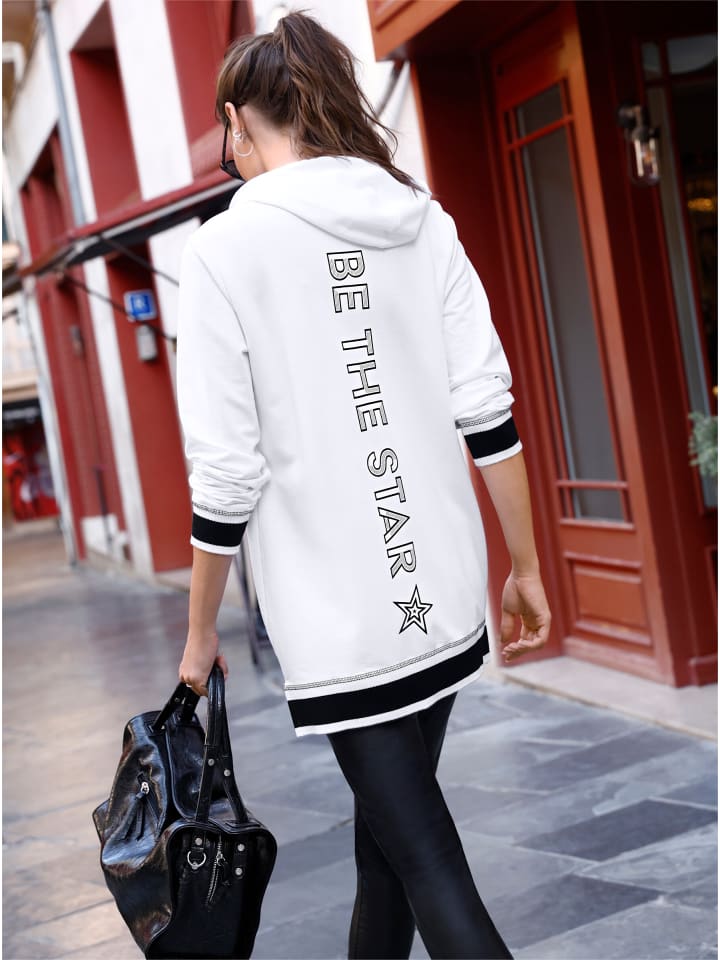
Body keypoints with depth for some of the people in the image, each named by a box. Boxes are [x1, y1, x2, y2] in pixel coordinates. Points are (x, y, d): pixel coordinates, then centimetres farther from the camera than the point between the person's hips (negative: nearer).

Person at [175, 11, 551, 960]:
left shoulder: (225, 248, -9)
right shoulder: (423, 220, 5)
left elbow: (226, 474, -10)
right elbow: (489, 416, 2)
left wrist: (200, 633, 2)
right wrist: (526, 570, 11)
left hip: (338, 621, -5)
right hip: (447, 597, 6)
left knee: (428, 864, 3)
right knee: (390, 820, 22)